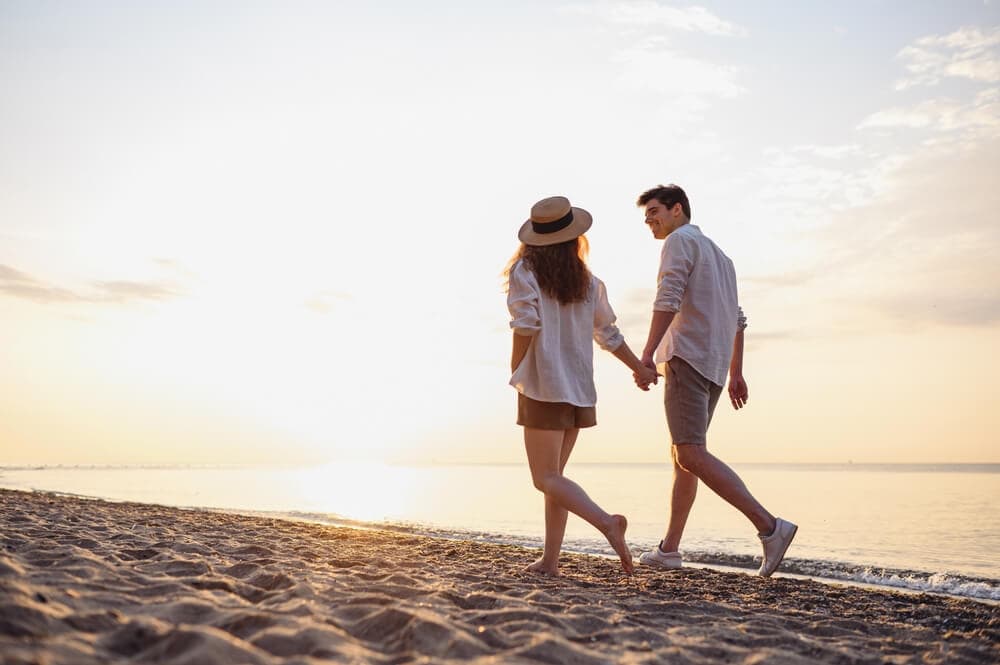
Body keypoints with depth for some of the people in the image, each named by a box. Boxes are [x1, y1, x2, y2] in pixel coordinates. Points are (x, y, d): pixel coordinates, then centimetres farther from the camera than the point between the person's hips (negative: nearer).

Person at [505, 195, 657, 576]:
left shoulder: (525, 271, -6)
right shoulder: (587, 281, 8)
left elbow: (525, 326, -17)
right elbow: (608, 334, 12)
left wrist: (515, 372, -3)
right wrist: (639, 368, 25)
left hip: (543, 387, -5)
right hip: (579, 388, 5)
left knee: (546, 478, -2)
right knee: (554, 474, 14)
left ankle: (606, 522, -23)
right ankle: (550, 560, 13)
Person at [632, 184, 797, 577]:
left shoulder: (680, 240, -1)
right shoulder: (719, 255, 27)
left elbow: (668, 299, -16)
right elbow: (737, 320, 26)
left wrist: (647, 354, -23)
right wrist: (736, 373, 25)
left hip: (687, 357, -10)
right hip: (714, 367, 10)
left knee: (691, 455, -17)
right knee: (681, 455, 11)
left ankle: (769, 526, -24)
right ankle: (669, 549, 12)